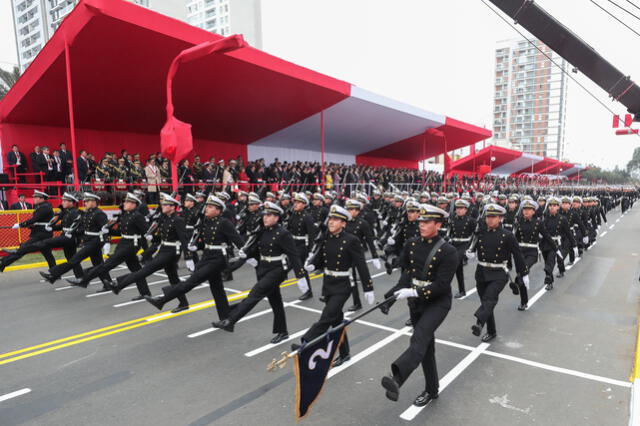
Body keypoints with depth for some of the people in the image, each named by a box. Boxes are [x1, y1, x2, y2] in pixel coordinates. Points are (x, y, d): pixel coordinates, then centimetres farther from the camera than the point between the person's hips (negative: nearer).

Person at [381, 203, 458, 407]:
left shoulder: (448, 251, -15)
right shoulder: (411, 245, 1)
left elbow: (442, 285, -19)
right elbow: (406, 268, 12)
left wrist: (415, 292, -27)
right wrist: (402, 290, -7)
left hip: (438, 302, -6)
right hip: (415, 302, 6)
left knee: (419, 339, -27)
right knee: (426, 345, 15)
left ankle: (396, 379, -44)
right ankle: (431, 390, 31)